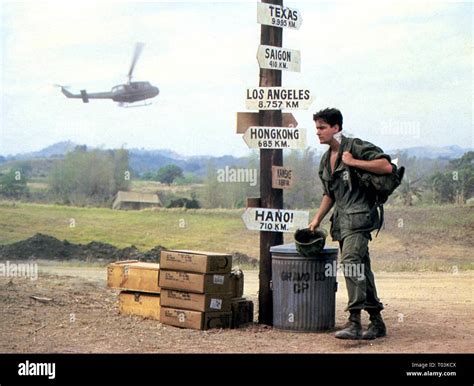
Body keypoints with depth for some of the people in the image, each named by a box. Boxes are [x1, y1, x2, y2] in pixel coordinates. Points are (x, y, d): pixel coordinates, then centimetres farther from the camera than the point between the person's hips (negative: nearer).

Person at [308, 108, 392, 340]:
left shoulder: (356, 146, -6)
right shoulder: (326, 160, 20)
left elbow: (386, 166, -16)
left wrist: (353, 162, -15)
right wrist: (317, 219, 19)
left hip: (359, 215, -9)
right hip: (342, 219, 9)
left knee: (351, 260, -22)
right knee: (361, 267, 9)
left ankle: (354, 321, -24)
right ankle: (377, 322, 15)